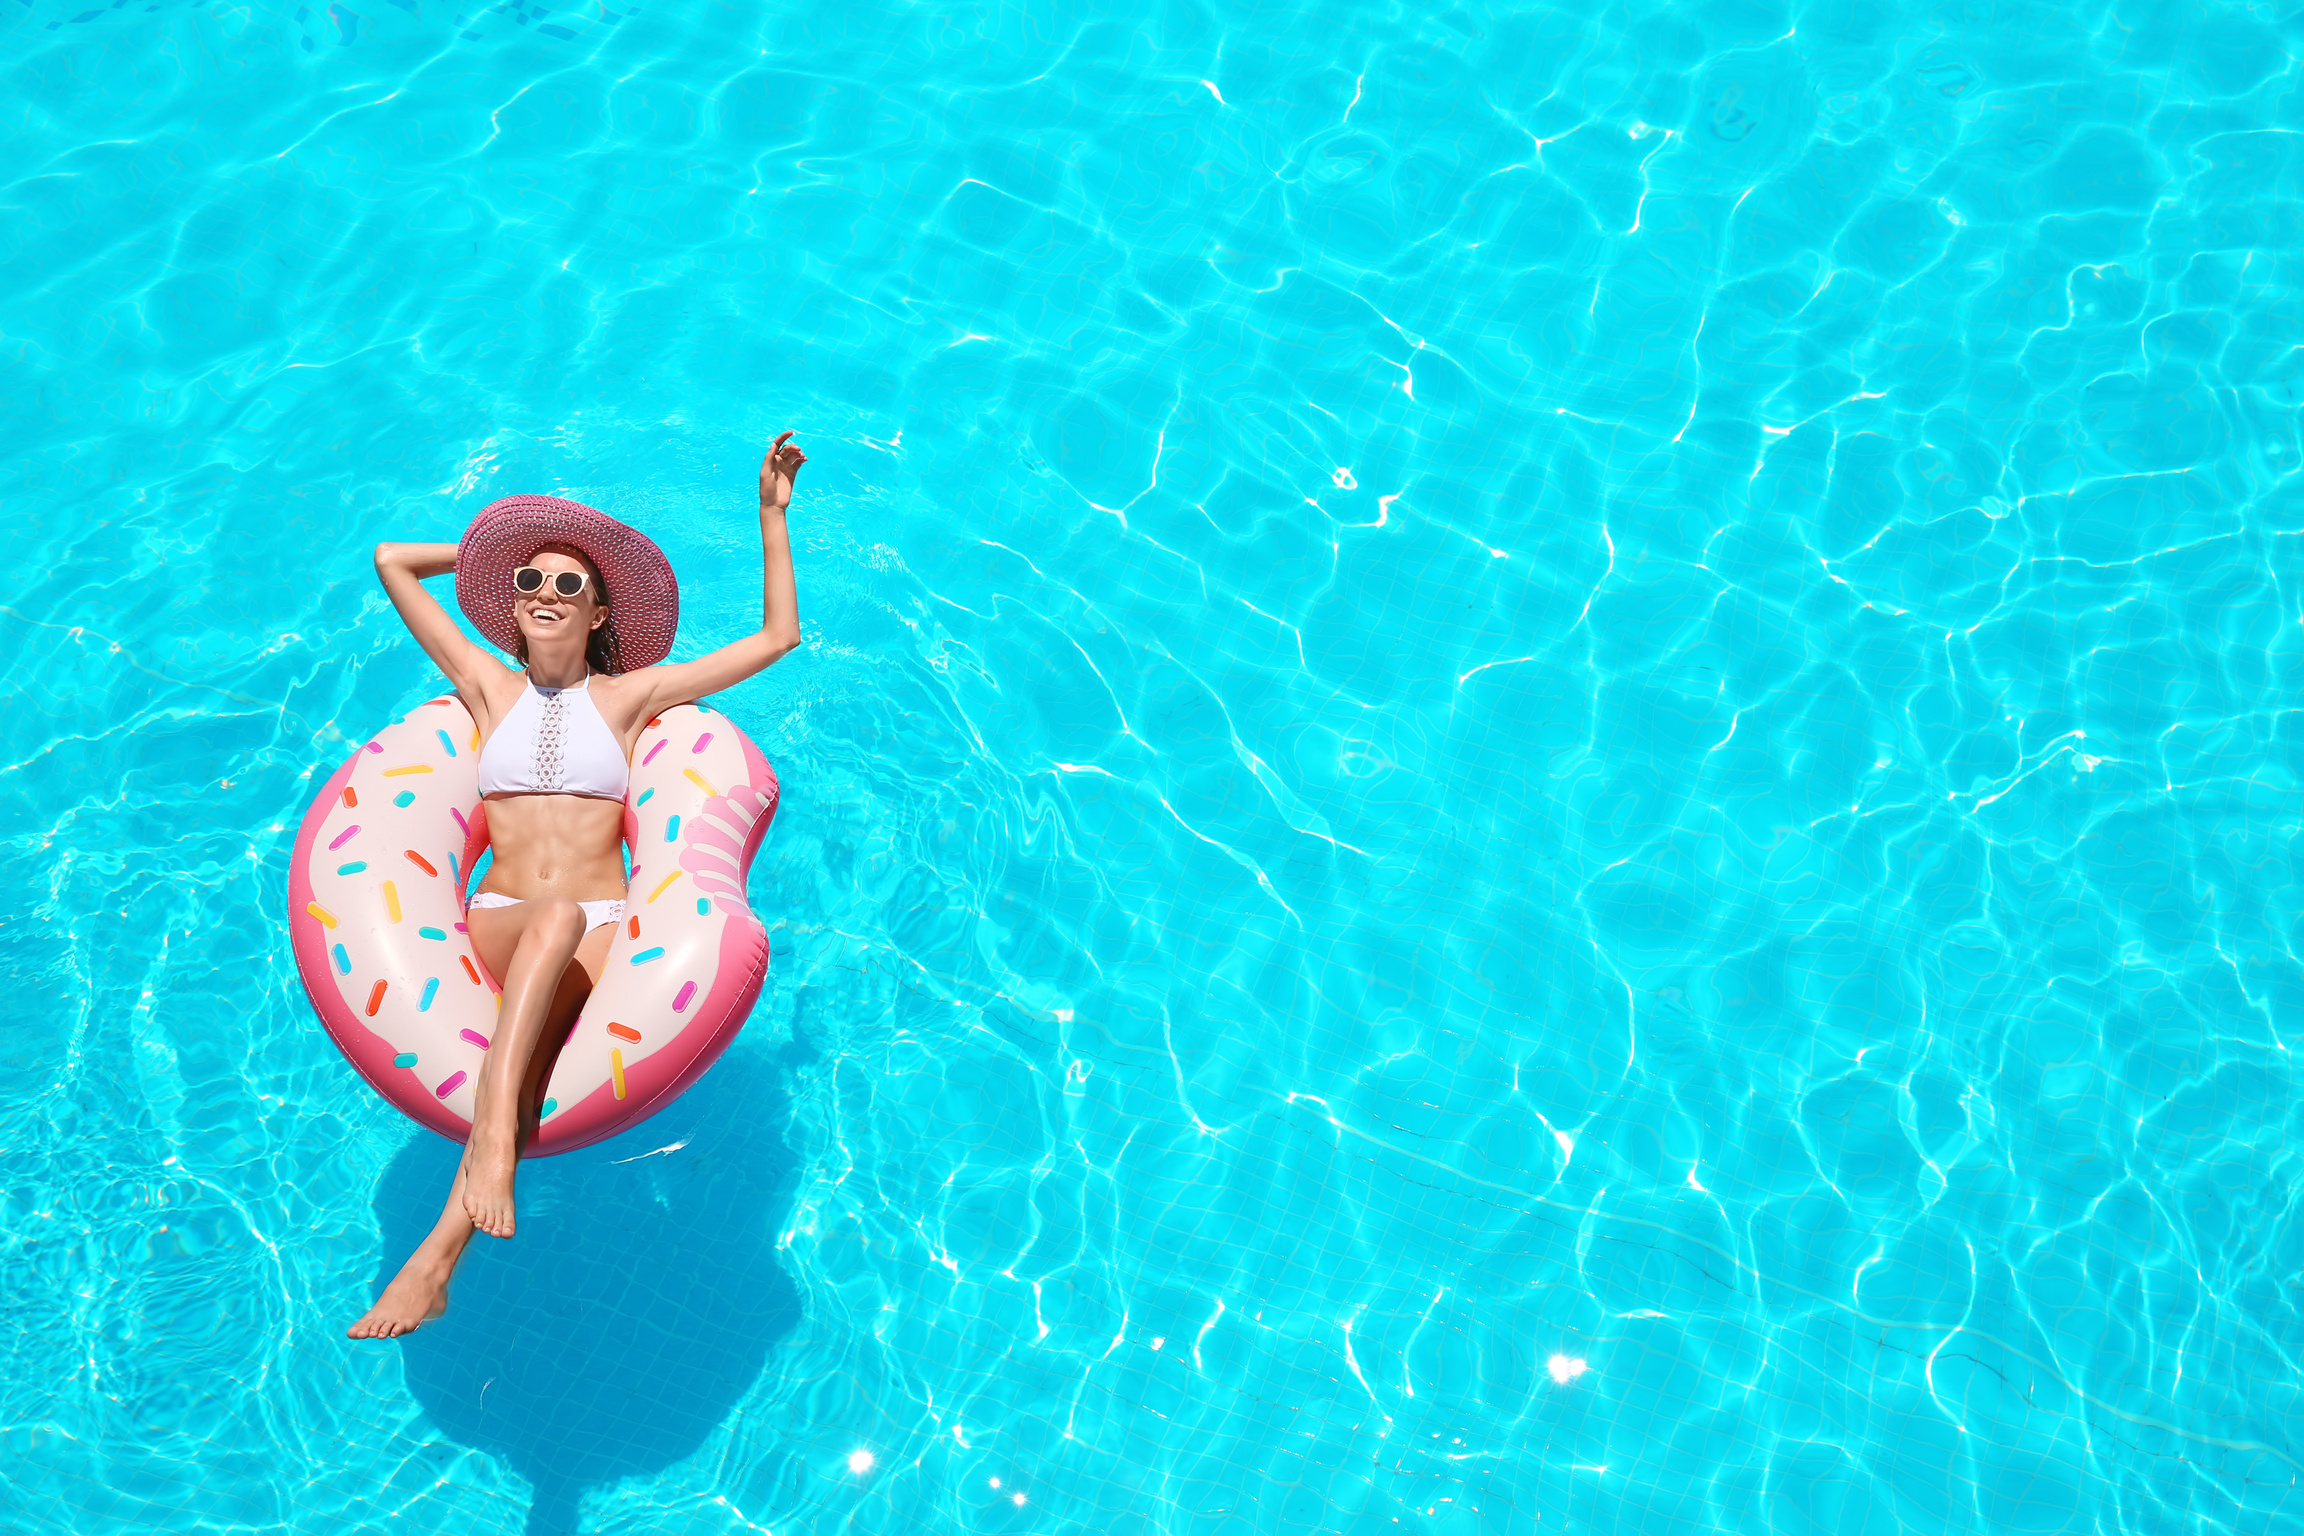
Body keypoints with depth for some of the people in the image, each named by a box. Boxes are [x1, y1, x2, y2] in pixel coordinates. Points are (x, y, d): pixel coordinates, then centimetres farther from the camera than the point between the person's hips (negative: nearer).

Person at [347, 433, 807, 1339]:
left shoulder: (628, 696, 13)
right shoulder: (489, 690, 17)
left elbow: (778, 635, 15)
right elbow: (391, 562, 23)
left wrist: (772, 517, 16)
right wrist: (497, 551, 30)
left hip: (602, 930, 0)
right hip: (500, 921, 0)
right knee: (553, 918, -38)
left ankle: (437, 1257, -48)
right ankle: (490, 1140, -54)